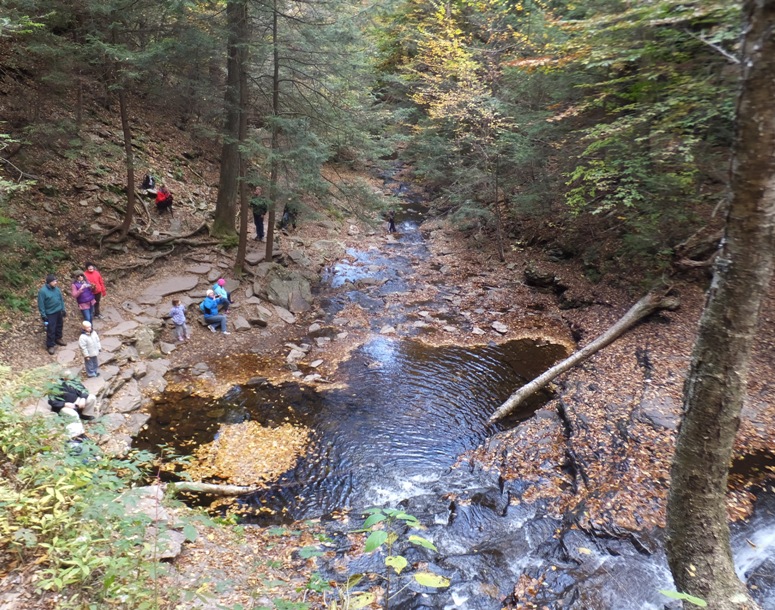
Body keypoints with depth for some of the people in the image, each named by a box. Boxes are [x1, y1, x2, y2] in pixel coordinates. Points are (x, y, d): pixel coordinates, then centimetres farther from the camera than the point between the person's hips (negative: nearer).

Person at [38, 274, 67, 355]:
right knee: (51, 330, -2)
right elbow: (41, 304, -16)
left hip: (59, 312, 6)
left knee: (59, 326, 21)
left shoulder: (57, 288, -1)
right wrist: (43, 315, -15)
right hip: (50, 314, -6)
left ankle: (58, 339, 43)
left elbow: (61, 299, 10)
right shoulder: (42, 291, -20)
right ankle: (50, 345, 10)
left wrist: (63, 309, 10)